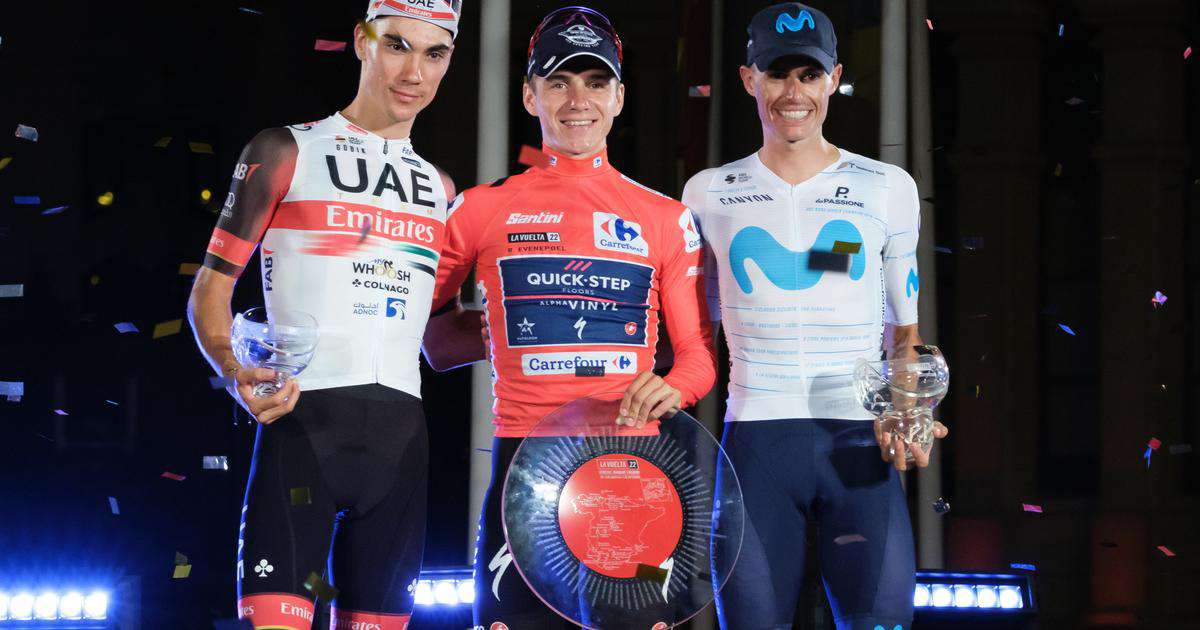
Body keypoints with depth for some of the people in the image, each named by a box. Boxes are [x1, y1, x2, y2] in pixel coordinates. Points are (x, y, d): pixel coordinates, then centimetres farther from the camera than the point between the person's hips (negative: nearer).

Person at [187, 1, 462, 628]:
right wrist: (233, 369, -17)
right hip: (302, 420, -5)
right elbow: (212, 286, 2)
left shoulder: (440, 189, 21)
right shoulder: (287, 153, 6)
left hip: (400, 434, 5)